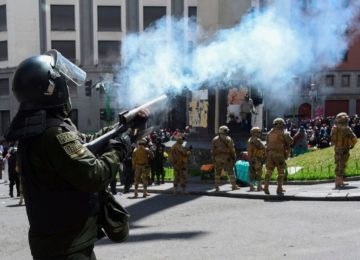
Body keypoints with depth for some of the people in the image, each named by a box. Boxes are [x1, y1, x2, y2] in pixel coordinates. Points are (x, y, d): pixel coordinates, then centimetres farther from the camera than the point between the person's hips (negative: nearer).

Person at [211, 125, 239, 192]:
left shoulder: (215, 139, 8)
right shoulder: (228, 139, -3)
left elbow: (212, 150, 6)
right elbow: (232, 149, -5)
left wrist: (213, 157, 12)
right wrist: (234, 157, 2)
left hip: (218, 158, 3)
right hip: (227, 157, -3)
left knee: (217, 172, 7)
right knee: (230, 172, 3)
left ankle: (217, 187, 6)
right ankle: (234, 186, 4)